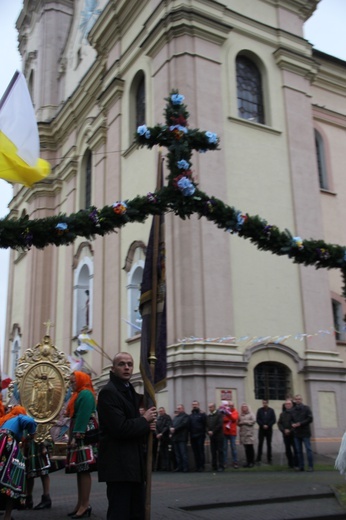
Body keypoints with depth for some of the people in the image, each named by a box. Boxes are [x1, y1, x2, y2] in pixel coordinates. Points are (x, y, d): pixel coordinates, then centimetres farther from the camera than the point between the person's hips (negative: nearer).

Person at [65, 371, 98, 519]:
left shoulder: (85, 394, -9)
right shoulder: (78, 395, 22)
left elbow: (83, 417, -18)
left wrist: (77, 436, -22)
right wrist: (72, 437, 17)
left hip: (83, 436, -10)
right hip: (78, 436, 10)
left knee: (84, 470, -10)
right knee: (80, 470, 10)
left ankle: (85, 505, -8)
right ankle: (80, 504, 14)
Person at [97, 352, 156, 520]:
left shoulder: (130, 392, 16)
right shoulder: (108, 392, -14)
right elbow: (120, 428, -23)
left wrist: (147, 425, -3)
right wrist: (144, 420, -9)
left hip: (134, 463, 10)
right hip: (119, 464, -10)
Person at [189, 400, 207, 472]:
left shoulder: (202, 414, 0)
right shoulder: (190, 415, 15)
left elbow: (205, 425, -5)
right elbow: (189, 426, 14)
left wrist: (203, 433, -11)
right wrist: (190, 434, 4)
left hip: (200, 436, -5)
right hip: (193, 436, 5)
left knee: (201, 451, -4)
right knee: (195, 452, 7)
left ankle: (201, 466, 0)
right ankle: (197, 466, 11)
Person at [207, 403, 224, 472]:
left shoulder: (219, 414, -4)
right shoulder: (208, 416, 13)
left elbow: (220, 424, -13)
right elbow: (207, 425, 12)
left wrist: (213, 431, -14)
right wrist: (208, 431, -7)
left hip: (218, 435, -5)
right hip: (211, 436, 5)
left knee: (220, 451, -2)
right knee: (213, 451, 6)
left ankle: (221, 466, 0)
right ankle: (214, 466, 11)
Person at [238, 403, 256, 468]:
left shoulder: (251, 414, 0)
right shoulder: (241, 415, 13)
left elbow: (253, 421, -12)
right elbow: (238, 423, 17)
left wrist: (245, 422, -9)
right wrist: (240, 423, -6)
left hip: (249, 433, -4)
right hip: (243, 433, 4)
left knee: (250, 447, -3)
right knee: (246, 448, 7)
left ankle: (252, 462, 3)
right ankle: (248, 461, 15)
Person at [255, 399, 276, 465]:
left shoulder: (271, 410, 1)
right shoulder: (260, 410, 1)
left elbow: (274, 420, -1)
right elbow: (257, 420, 0)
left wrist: (268, 425, -11)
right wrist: (263, 425, -13)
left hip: (269, 429, 1)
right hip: (261, 429, 0)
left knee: (269, 444, 6)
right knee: (260, 444, -3)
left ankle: (269, 459, 12)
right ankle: (258, 459, 0)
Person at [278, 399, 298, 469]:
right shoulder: (282, 414, 12)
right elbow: (279, 423, 10)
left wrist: (290, 430, -14)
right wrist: (284, 430, -5)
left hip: (293, 434, -5)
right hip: (285, 435, 5)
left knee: (295, 449, -5)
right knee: (288, 450, 8)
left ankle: (296, 464, 0)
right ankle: (290, 464, 15)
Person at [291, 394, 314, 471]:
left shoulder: (306, 408, 0)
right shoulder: (293, 409, 12)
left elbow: (310, 419, -7)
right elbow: (291, 420, 18)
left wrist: (300, 423, -13)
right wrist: (292, 424, -5)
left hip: (305, 433, -4)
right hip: (296, 433, 4)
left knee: (308, 449, -3)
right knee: (299, 451, 6)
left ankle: (310, 466, 3)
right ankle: (301, 466, 12)